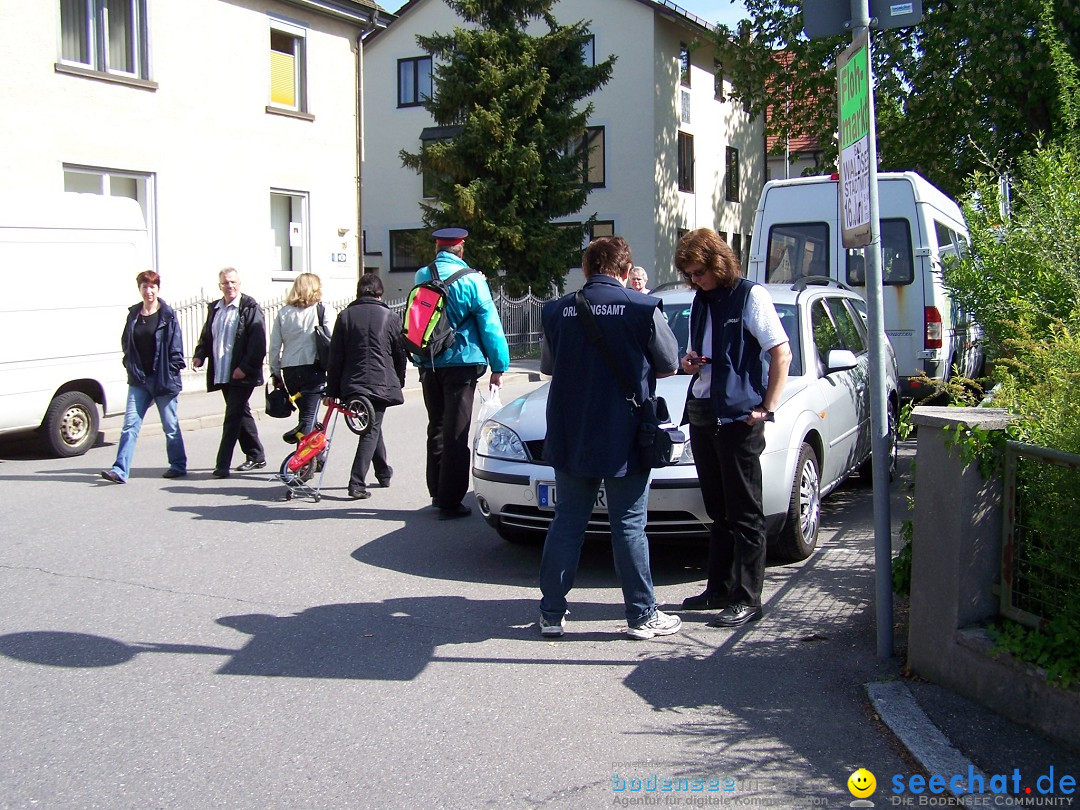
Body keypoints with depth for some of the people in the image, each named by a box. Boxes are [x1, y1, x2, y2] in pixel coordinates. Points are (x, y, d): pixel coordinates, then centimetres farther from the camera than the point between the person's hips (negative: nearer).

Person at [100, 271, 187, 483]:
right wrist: (130, 365, 6)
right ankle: (120, 470, -4)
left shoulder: (168, 315, -5)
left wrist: (171, 371, -10)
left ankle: (178, 465, 23)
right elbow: (125, 343, 17)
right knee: (130, 423, -2)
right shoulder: (134, 314, 8)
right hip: (139, 379, 4)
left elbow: (176, 347, -6)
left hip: (163, 379, -4)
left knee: (170, 425, 8)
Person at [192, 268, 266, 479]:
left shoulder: (250, 308, -7)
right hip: (222, 374, 7)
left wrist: (245, 367, -20)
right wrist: (200, 355, 2)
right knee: (241, 414, 15)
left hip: (241, 374, -7)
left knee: (233, 417, -9)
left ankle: (222, 464, -9)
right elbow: (206, 336, 21)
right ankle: (256, 456, 27)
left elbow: (258, 341, -14)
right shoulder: (214, 309, 15)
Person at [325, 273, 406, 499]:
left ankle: (384, 473, 32)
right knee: (371, 430, 0)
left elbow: (335, 356, 2)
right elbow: (400, 355, 6)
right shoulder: (390, 317, 0)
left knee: (373, 427, 20)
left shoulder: (345, 315, 4)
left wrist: (332, 390, 5)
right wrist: (399, 383, 20)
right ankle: (357, 484, -8)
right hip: (381, 384, -3)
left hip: (352, 385, 3)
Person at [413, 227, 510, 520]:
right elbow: (490, 325, -9)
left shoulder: (421, 277, 1)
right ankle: (449, 502, 0)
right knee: (455, 434, 0)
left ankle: (437, 493, 25)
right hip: (461, 364, -4)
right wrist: (499, 367, -1)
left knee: (437, 428, 18)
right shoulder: (471, 281, -11)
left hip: (428, 365, 5)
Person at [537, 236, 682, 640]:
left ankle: (551, 613, 17)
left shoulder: (556, 310, 1)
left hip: (569, 438, 3)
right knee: (629, 526, 6)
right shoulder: (643, 308, -8)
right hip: (624, 438, -3)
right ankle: (642, 615, 13)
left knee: (566, 522, 11)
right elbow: (668, 365, 2)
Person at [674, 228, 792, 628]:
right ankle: (720, 589, 21)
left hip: (738, 416, -8)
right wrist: (689, 364, 4)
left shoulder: (750, 296, -6)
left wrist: (766, 408, -14)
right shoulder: (700, 302, 17)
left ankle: (747, 599, 2)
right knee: (718, 509, 14)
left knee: (745, 512, -3)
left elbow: (782, 354, -9)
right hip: (702, 415, 8)